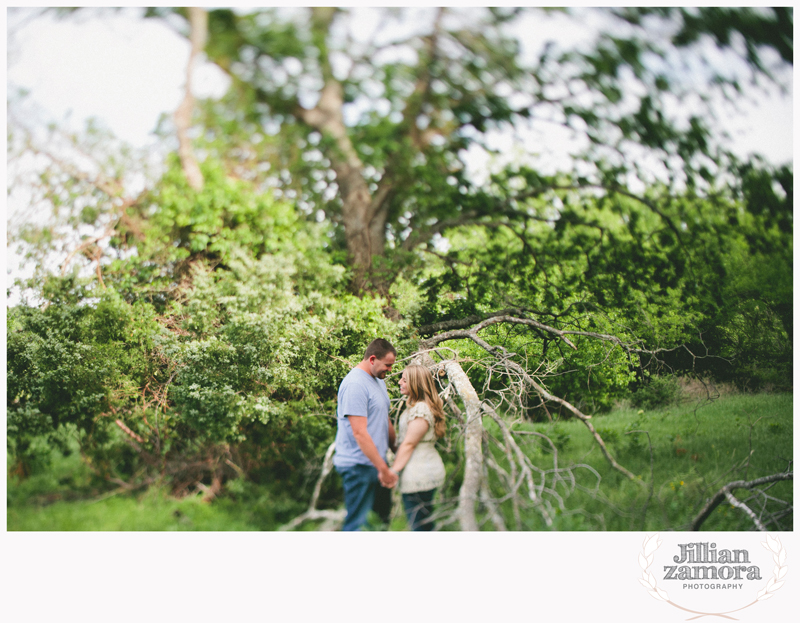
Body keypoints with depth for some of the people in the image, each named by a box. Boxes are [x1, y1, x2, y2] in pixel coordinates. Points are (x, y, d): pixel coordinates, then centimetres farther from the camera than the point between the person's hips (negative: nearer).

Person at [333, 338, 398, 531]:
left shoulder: (379, 381, 13)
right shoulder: (354, 384, -19)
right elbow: (359, 433, -24)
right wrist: (383, 469, -23)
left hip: (376, 463, 10)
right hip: (359, 466, -10)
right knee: (357, 522, -3)